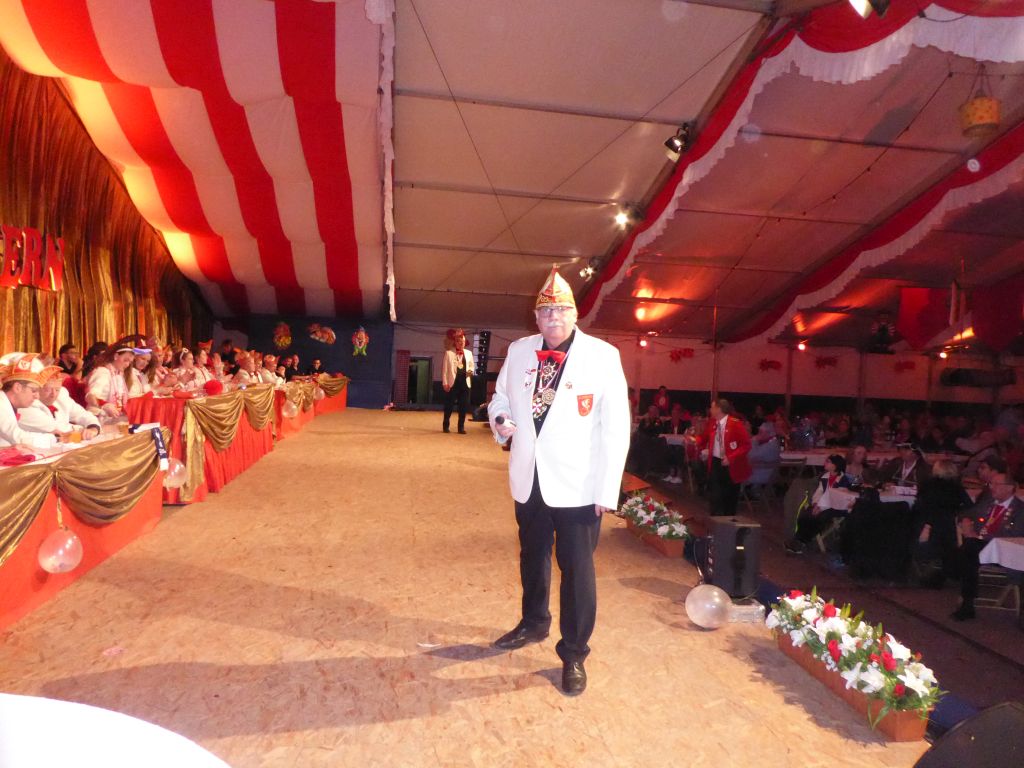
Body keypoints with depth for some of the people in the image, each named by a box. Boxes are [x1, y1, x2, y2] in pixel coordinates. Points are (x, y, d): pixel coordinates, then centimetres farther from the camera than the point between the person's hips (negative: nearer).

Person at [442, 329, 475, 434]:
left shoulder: (469, 353, 13)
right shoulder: (449, 353, 2)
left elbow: (472, 366, 19)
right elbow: (444, 369, 0)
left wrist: (471, 371, -5)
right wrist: (445, 383, -7)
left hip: (465, 382, 3)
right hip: (453, 382, -3)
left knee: (464, 406, 3)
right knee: (449, 405, 2)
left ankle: (461, 427, 12)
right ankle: (446, 426, 15)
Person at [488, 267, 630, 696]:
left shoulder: (602, 355, -10)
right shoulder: (519, 351, 5)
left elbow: (616, 426, -11)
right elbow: (501, 397, 18)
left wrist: (608, 490, -14)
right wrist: (500, 419, -6)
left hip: (576, 484, -5)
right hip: (529, 479, 5)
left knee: (577, 569, 4)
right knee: (532, 558, 22)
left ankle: (574, 655, 23)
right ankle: (534, 623, 46)